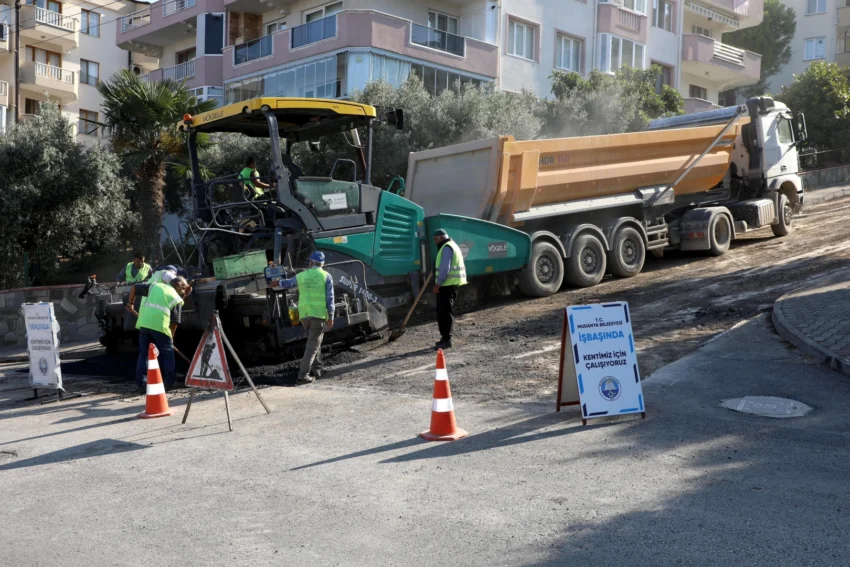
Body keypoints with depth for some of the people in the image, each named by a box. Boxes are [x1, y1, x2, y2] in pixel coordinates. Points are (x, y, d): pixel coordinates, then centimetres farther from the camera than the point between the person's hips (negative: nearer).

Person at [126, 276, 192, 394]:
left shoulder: (155, 286, 22)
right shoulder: (177, 299, 12)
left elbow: (135, 288, 23)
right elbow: (174, 322, 7)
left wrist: (130, 303, 34)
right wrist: (171, 337, 17)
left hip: (144, 323, 4)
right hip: (160, 325, -4)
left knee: (144, 353, 13)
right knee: (167, 353, 12)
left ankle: (141, 383, 9)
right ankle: (169, 382, 13)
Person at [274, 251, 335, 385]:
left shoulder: (301, 276, 10)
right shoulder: (326, 276, 1)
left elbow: (287, 283, 28)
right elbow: (330, 298, -5)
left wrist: (277, 283, 49)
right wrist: (331, 316, -2)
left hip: (304, 314, 4)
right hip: (319, 314, -4)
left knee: (314, 340, 24)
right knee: (313, 345, -4)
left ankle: (317, 367, 28)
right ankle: (303, 375, -11)